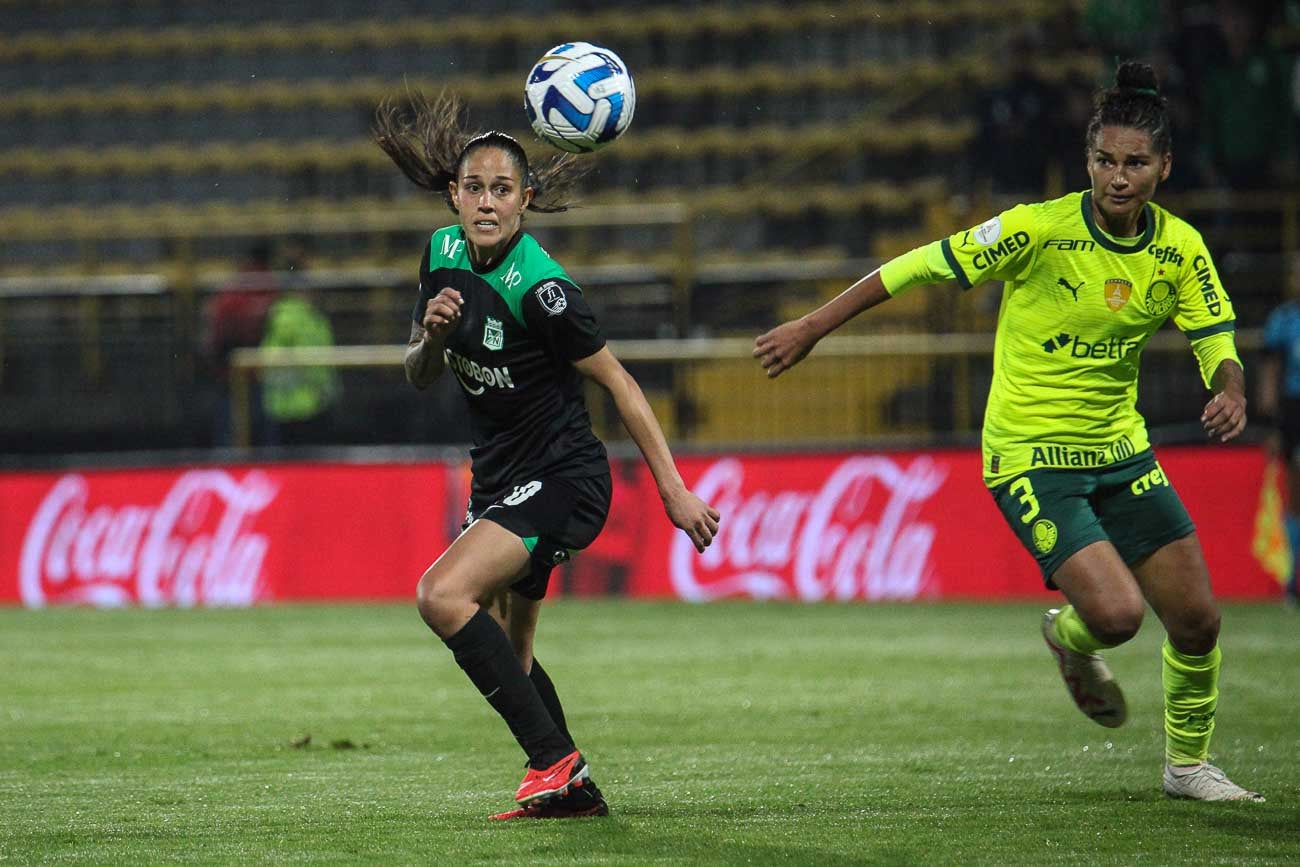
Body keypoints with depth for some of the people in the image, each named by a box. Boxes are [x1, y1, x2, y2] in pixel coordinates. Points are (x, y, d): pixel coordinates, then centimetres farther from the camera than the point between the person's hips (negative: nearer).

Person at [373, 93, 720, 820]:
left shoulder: (538, 287, -22)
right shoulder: (443, 255, 1)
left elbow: (619, 383, -16)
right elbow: (420, 376, 10)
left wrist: (674, 489, -18)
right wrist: (434, 335, -13)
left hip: (563, 478, -9)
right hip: (501, 477, 9)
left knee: (444, 595, -26)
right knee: (506, 654, 16)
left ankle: (557, 760, -21)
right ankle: (574, 790, 30)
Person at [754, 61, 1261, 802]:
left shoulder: (1181, 249, -4)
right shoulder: (1040, 229, -18)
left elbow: (1218, 345, 1)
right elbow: (920, 267, -11)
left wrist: (1231, 390, -24)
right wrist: (812, 328, -8)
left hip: (1121, 450, 5)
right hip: (1031, 456, -5)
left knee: (1197, 620, 2)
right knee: (1116, 613, -21)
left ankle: (1189, 764, 28)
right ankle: (1072, 639, 18)